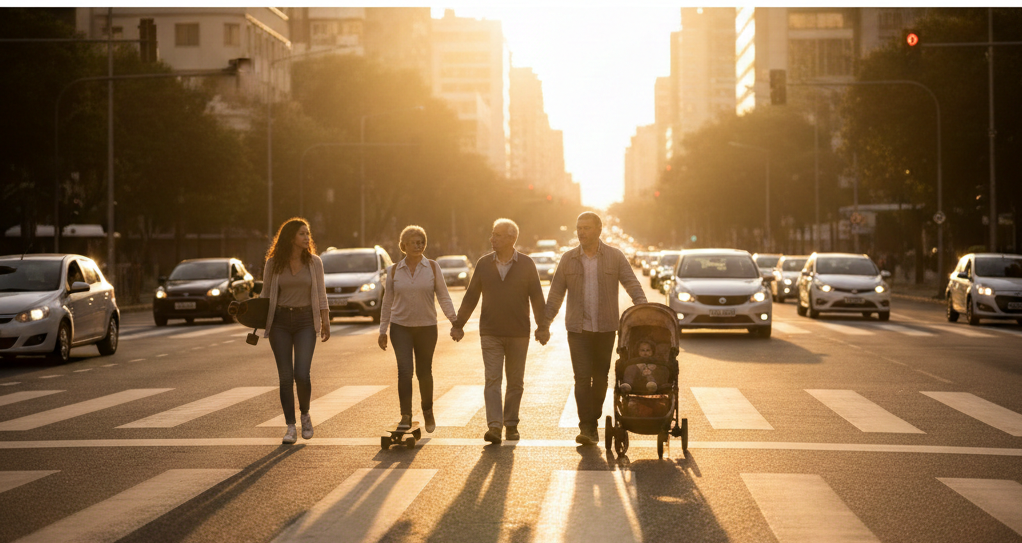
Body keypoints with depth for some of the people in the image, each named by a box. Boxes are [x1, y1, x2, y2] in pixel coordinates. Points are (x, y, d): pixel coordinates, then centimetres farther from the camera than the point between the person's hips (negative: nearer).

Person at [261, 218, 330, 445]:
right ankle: (291, 427, 7)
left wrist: (326, 322, 1)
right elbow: (265, 294, 8)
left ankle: (305, 415, 15)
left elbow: (320, 294, 6)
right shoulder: (273, 263, 1)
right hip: (280, 322, 0)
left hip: (305, 322, 0)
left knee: (302, 375, -12)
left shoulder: (314, 262, 4)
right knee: (285, 377, -1)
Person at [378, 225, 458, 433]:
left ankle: (428, 412, 30)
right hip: (400, 327, 0)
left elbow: (443, 297, -1)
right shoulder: (394, 271, 3)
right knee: (404, 370, -13)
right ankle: (405, 416, -11)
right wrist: (383, 331, 7)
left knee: (424, 372, 8)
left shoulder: (432, 268, 0)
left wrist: (455, 320, -10)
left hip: (427, 328, 0)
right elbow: (387, 302, 8)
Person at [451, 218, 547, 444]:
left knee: (515, 381, 7)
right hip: (490, 333, 0)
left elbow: (536, 297, 1)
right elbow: (471, 296, 9)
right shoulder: (484, 264, 4)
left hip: (519, 333, 0)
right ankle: (494, 426, -15)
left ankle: (511, 424, 18)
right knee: (492, 379, -9)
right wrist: (459, 324, 8)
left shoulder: (526, 264, -1)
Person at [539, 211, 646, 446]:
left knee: (600, 377, 8)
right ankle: (587, 428, -11)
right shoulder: (568, 259, 6)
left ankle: (592, 423, 21)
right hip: (578, 329, 0)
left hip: (605, 328, 0)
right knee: (582, 378, -9)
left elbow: (632, 285, -2)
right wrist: (545, 323, 5)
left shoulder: (615, 257, 2)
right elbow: (556, 293, 10)